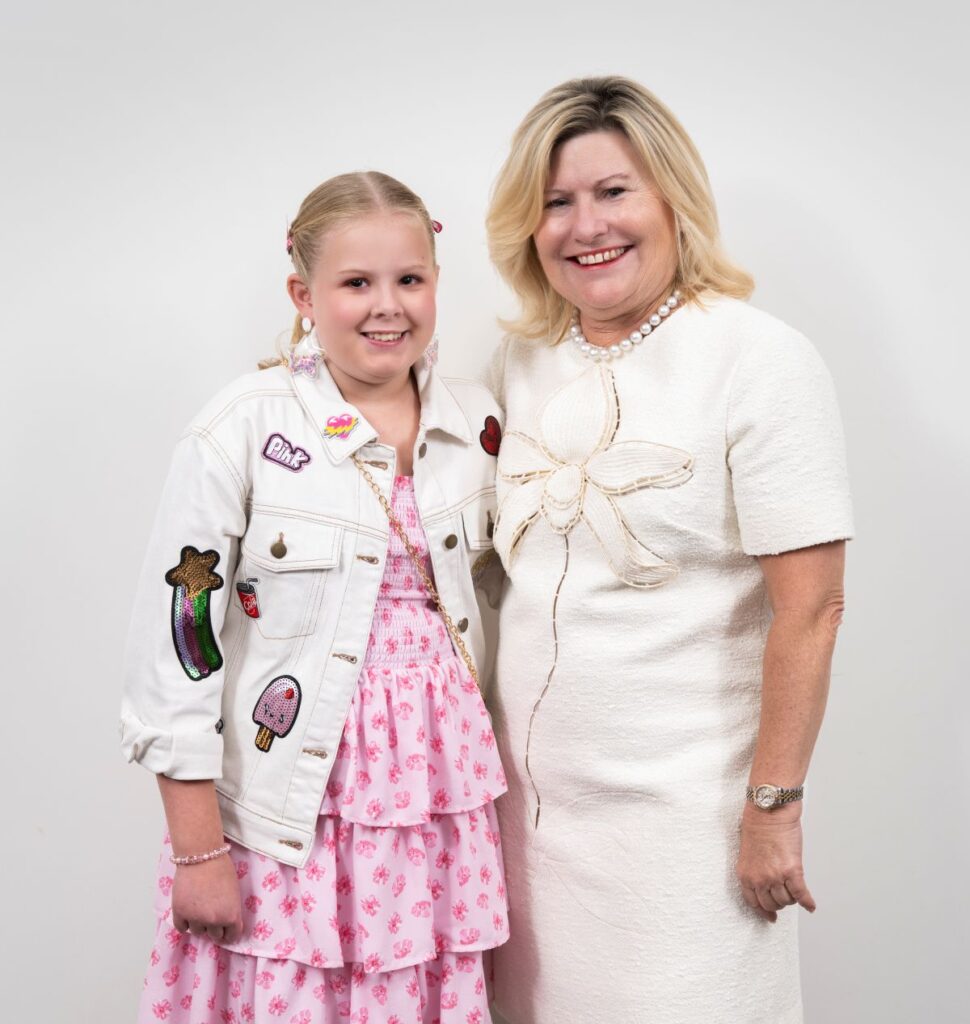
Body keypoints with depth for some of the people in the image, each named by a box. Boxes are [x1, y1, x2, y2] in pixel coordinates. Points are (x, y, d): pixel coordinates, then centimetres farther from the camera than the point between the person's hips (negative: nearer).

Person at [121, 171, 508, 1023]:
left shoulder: (476, 422, 3)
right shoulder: (245, 432, -12)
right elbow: (178, 637, -11)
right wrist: (199, 850, -10)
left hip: (435, 789, 4)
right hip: (291, 806, -4)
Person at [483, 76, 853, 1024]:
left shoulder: (761, 360, -11)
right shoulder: (521, 363, 6)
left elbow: (809, 607, -14)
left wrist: (773, 809, -14)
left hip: (680, 804, -5)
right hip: (532, 792, 5)